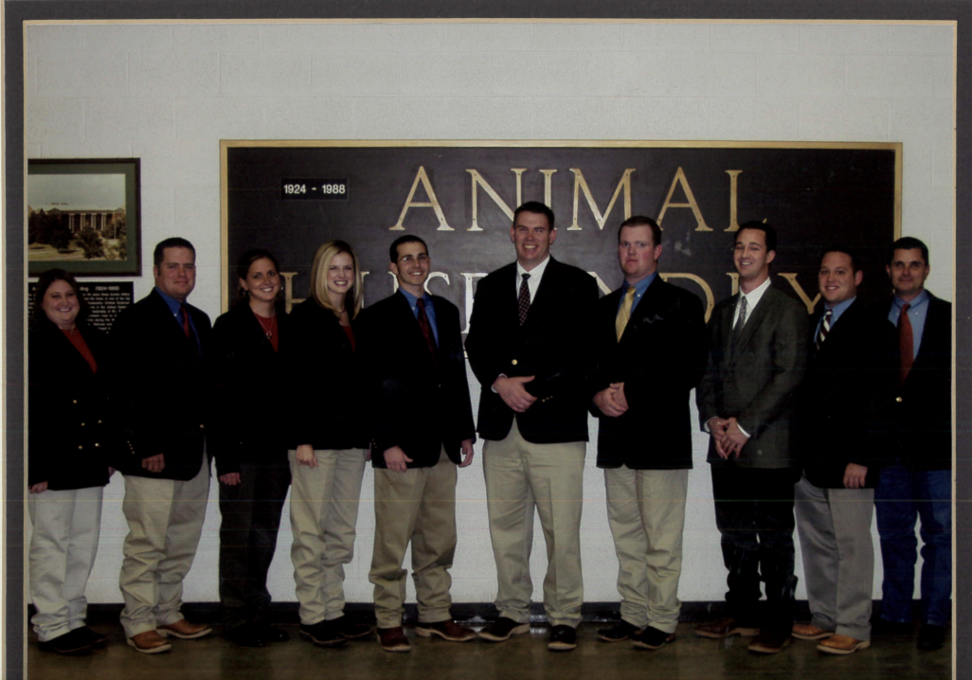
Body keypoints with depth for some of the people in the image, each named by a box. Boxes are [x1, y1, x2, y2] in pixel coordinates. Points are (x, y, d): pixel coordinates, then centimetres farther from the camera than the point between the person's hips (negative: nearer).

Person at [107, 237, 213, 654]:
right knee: (147, 544, -2)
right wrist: (147, 447, -15)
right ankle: (138, 624, 10)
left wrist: (207, 435, 9)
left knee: (182, 543, 11)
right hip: (154, 455, -7)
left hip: (193, 452, 7)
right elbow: (127, 392, -10)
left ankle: (168, 614, 23)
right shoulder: (134, 321, -5)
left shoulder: (199, 321, 17)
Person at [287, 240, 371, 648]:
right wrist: (302, 438, -14)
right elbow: (297, 380, -9)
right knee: (311, 531, -2)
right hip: (317, 435, -6)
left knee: (342, 530, 9)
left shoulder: (356, 320, 15)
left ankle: (334, 611, 17)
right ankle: (312, 616, 6)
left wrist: (368, 434, 11)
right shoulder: (305, 316, -3)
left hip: (352, 437, 7)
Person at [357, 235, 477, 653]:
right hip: (402, 446, -5)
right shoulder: (378, 318, -1)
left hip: (443, 445, 5)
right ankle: (389, 622, 9)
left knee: (439, 539, 10)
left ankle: (435, 616, 21)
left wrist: (465, 431, 11)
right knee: (392, 540, -2)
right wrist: (387, 443, -12)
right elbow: (373, 386, -6)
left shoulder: (446, 312, 16)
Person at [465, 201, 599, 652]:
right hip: (501, 427, 4)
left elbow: (584, 352, -3)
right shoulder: (491, 286, 16)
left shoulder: (577, 285, 4)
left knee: (561, 530, -3)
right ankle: (513, 611, 22)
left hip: (555, 425, -4)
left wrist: (537, 390, -10)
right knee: (506, 526, 9)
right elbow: (476, 344, 10)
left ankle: (564, 618, 9)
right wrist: (499, 382, -8)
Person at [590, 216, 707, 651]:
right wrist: (599, 396, -2)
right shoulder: (605, 307, 19)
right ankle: (633, 616, 19)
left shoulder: (681, 304, 1)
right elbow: (593, 365, 20)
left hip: (662, 438, -5)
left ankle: (662, 622, 6)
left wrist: (632, 394, -11)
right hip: (616, 437, 6)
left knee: (662, 538, -3)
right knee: (626, 534, 10)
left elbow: (690, 369, -8)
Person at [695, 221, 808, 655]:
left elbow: (789, 375, -12)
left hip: (768, 446, -6)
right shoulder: (722, 312, 17)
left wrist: (745, 425, -14)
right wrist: (711, 418, -1)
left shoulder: (787, 310, -4)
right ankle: (741, 614, 24)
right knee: (734, 536, 13)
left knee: (774, 538, 2)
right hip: (725, 447, 6)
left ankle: (778, 623, 12)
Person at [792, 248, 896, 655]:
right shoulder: (811, 325, 16)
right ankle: (824, 618, 24)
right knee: (815, 542, 12)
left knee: (852, 545, -1)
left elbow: (875, 398, -11)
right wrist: (797, 447, 9)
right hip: (808, 456, 7)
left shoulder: (873, 327, -5)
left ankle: (853, 629, 8)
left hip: (847, 458, -7)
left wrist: (860, 457, -16)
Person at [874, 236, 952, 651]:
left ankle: (934, 620, 14)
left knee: (938, 536, 4)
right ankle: (894, 616, 19)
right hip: (889, 446, 2)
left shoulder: (950, 318, 2)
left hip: (935, 446, -2)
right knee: (894, 536, 10)